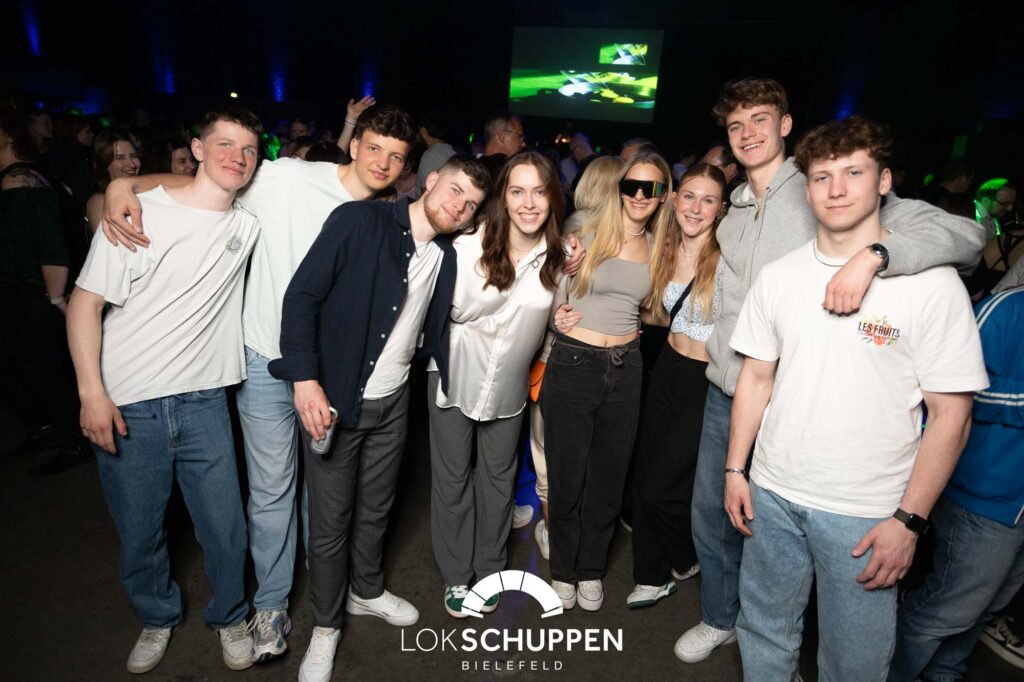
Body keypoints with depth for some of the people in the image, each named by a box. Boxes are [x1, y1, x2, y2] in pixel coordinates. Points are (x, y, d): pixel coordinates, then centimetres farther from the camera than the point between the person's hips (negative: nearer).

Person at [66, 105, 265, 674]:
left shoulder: (250, 224, 3)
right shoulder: (137, 214, -7)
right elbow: (86, 302, -4)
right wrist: (91, 392, -11)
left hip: (204, 403, 2)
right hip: (126, 408, -2)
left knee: (226, 528, 8)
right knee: (140, 532, 14)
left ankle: (230, 617, 35)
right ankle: (158, 617, 42)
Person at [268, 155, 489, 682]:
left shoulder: (446, 257, 4)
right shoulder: (359, 220, -13)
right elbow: (302, 296, -16)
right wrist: (306, 379, -23)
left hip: (392, 402, 5)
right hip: (332, 401, -5)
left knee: (375, 508, 20)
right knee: (331, 520, 8)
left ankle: (366, 591, 46)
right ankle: (325, 626, 31)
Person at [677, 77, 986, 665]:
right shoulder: (732, 213, 11)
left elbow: (965, 233, -17)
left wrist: (873, 255, -34)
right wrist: (722, 363, 12)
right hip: (727, 392, 6)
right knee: (712, 511, 15)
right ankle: (719, 618, 40)